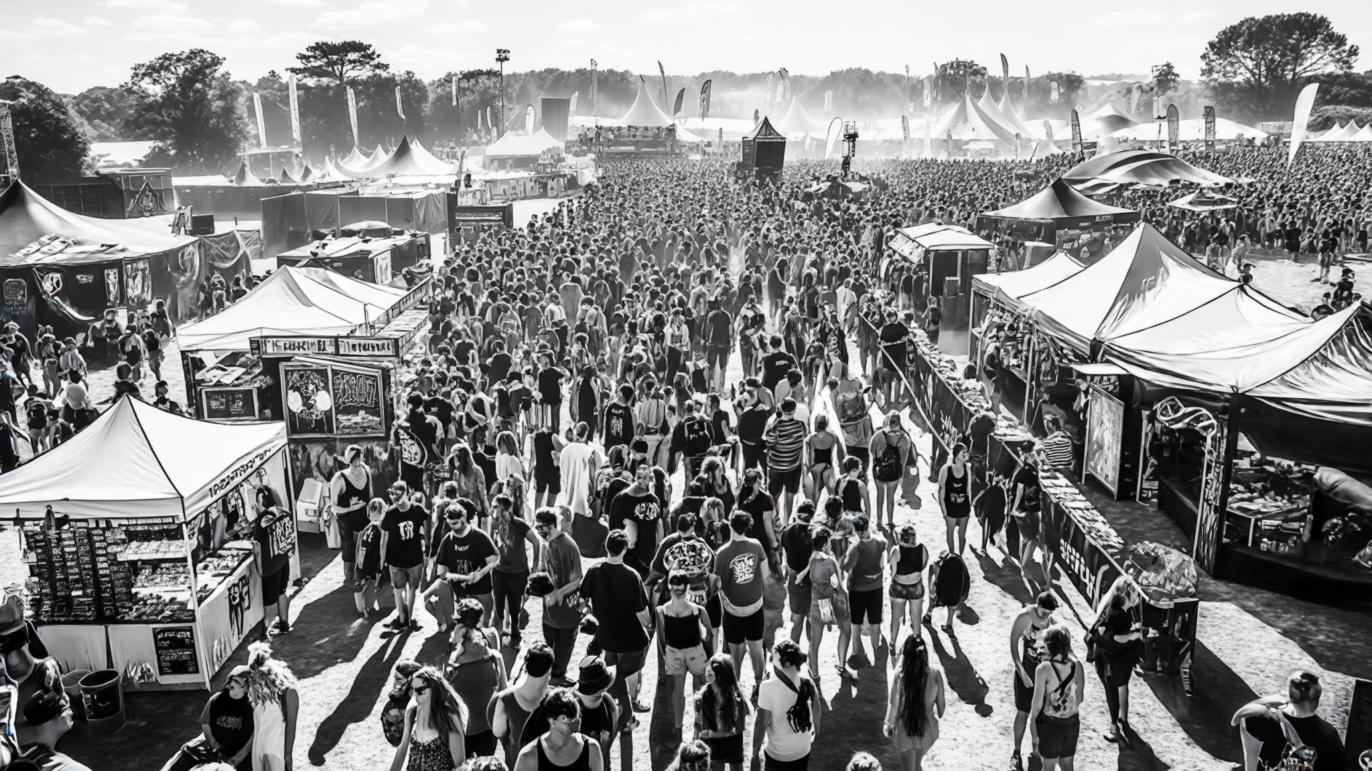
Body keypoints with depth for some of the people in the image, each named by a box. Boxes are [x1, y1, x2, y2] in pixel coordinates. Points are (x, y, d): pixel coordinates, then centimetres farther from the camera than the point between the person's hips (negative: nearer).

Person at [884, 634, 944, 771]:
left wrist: (888, 725, 4)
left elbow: (893, 705, -14)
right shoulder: (935, 673, -20)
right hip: (927, 729, 2)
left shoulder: (898, 674, -25)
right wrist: (939, 714, 16)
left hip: (905, 731, -2)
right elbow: (940, 703, -6)